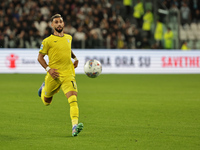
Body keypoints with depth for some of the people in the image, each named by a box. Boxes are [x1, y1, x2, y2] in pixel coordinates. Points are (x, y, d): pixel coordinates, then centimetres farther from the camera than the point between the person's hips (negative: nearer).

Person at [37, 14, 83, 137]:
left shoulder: (68, 38, 11)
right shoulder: (48, 41, -4)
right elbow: (40, 57, 2)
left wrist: (75, 58, 18)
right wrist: (48, 69, -12)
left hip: (68, 74, 2)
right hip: (54, 75, -2)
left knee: (73, 99, -20)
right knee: (47, 101, 16)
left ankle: (75, 126, -29)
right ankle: (44, 89, 52)